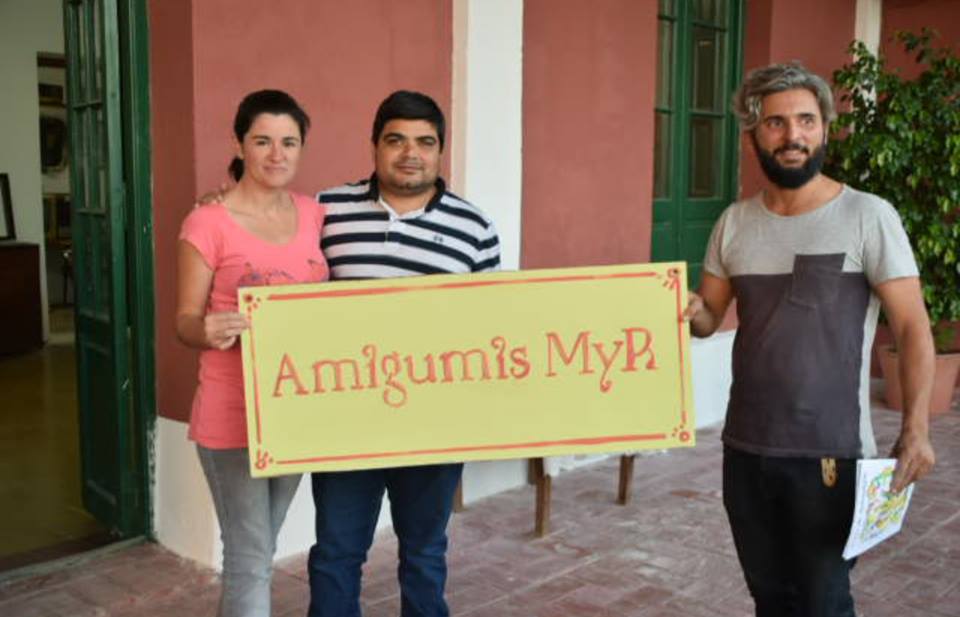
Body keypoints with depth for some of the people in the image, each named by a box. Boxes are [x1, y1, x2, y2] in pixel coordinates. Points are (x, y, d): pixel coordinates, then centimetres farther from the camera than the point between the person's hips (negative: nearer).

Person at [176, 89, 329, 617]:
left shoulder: (314, 214, 4)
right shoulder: (207, 224, -12)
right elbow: (185, 321, -10)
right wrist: (208, 331, -31)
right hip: (233, 413, -5)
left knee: (257, 547, 21)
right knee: (252, 558, 1)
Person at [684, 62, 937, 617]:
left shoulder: (868, 217, -9)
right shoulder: (735, 222, 5)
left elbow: (913, 328, -10)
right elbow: (710, 315, 12)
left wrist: (915, 429, -20)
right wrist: (694, 312, -12)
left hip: (829, 452, -5)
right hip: (745, 447, 5)